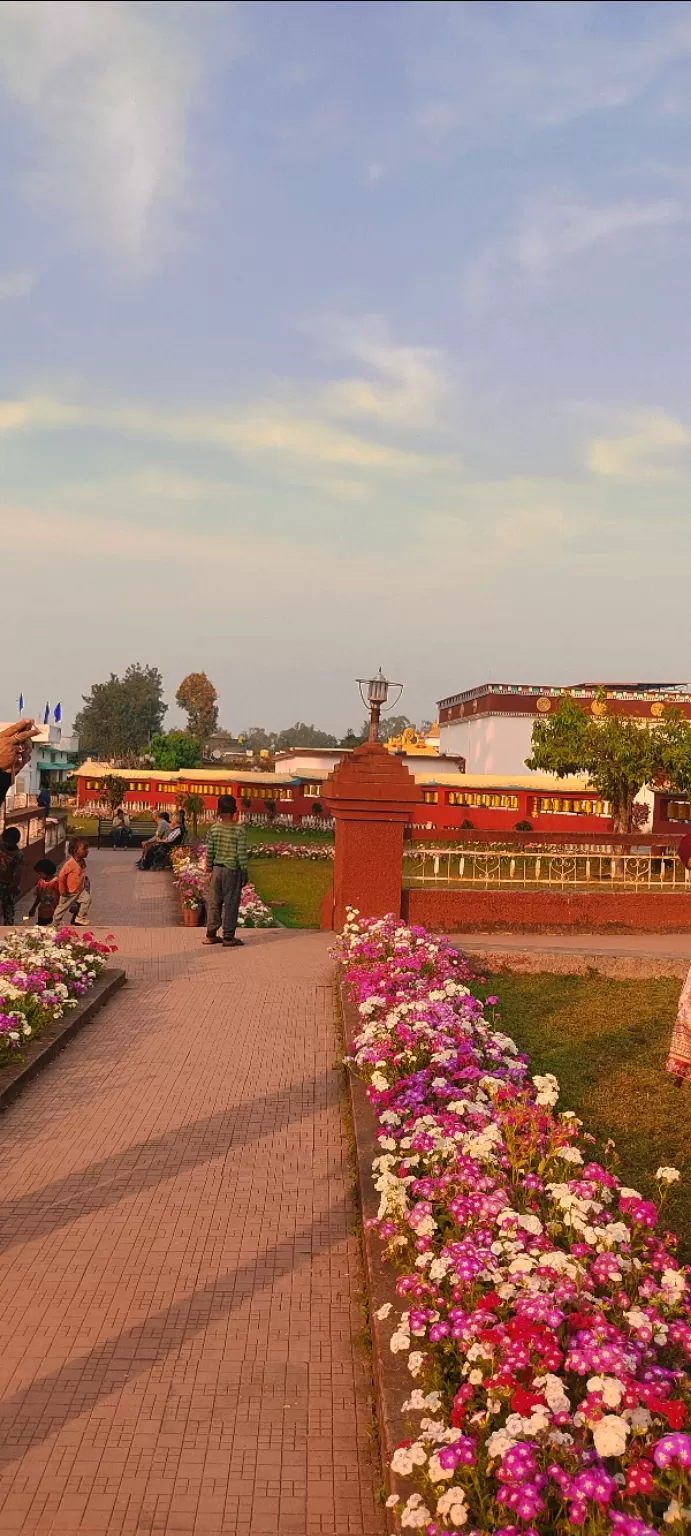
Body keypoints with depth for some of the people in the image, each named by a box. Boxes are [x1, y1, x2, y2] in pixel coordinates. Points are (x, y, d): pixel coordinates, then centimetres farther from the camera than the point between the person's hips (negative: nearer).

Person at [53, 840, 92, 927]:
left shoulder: (83, 862, -5)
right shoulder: (70, 863, -28)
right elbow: (61, 876, -21)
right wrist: (62, 890, -15)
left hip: (80, 890, 5)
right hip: (69, 892, -5)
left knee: (87, 899, -16)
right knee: (62, 907, 11)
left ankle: (80, 918, -1)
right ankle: (56, 923, 33)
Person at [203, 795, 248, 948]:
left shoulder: (214, 828, -2)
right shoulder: (239, 830, -12)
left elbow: (209, 851, 3)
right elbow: (241, 854, -11)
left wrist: (209, 868, 15)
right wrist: (245, 873, -2)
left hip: (217, 868, 4)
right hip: (232, 870, -4)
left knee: (215, 902, 12)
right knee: (231, 904, 3)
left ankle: (211, 935, 17)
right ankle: (228, 937, 6)